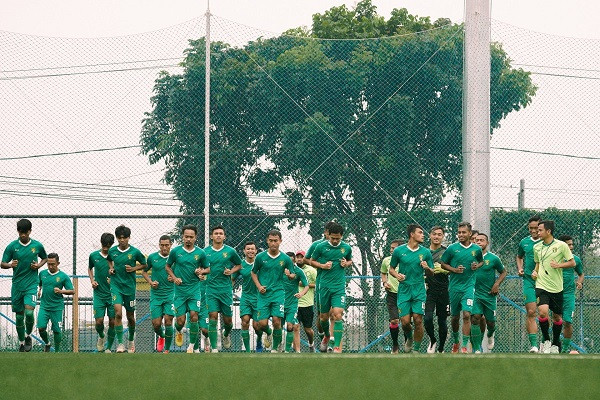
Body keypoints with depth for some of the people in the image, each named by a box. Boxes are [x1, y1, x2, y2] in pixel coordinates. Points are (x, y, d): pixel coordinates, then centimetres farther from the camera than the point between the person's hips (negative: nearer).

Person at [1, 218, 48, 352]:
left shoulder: (37, 246, 0)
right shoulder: (12, 246, -2)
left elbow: (45, 258, 18)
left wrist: (39, 265, -3)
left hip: (31, 284, -1)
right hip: (17, 285, 1)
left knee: (29, 312, -19)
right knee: (19, 316, 6)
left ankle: (28, 336, 6)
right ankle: (22, 343, 22)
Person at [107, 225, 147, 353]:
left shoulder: (135, 252, -6)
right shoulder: (112, 251, 0)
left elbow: (144, 264, 8)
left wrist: (134, 268, -9)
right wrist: (111, 268, 4)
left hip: (129, 286, 0)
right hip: (116, 285, 0)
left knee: (130, 316, 11)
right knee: (118, 313, -17)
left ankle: (131, 340, 36)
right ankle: (120, 343, -14)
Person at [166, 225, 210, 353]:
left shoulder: (200, 253, 0)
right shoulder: (175, 251, -1)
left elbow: (208, 268, 12)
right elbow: (167, 266, 12)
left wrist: (202, 271, -10)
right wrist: (174, 278, -5)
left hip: (194, 289, 0)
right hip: (179, 290, 0)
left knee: (194, 317, -10)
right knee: (180, 320, -1)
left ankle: (192, 346, 3)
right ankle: (178, 332, 36)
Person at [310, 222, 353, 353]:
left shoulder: (346, 248, 3)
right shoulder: (321, 247, -2)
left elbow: (350, 260, 21)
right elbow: (312, 261, 10)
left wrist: (346, 264, -2)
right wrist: (323, 266, -8)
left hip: (339, 286, -1)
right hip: (324, 286, 1)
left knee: (338, 315, -15)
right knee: (323, 317, 10)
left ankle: (337, 346, -13)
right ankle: (326, 335, 40)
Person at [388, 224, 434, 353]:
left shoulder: (425, 252, 5)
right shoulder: (399, 251, 1)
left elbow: (431, 273, 11)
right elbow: (391, 269, 11)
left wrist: (427, 268, -11)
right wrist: (397, 275, -10)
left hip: (419, 291, 0)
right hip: (404, 290, 0)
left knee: (418, 321, -8)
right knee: (405, 322, -5)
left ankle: (416, 349, 3)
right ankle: (409, 338, 28)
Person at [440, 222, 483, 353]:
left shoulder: (476, 249, 2)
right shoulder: (452, 248, -2)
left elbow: (482, 261, 21)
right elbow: (443, 264, 6)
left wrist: (477, 266, -1)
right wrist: (454, 270, -11)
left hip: (469, 285, -1)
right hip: (454, 286, 1)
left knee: (466, 315, -14)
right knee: (455, 317, 11)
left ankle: (464, 346, -12)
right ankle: (455, 341, 34)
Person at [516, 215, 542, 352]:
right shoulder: (524, 242, 11)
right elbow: (519, 257, 29)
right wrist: (520, 269, 11)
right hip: (529, 280, 2)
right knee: (531, 312, -9)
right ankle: (533, 344, -11)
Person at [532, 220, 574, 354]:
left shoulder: (561, 245, -4)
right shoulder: (537, 247, 7)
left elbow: (572, 263, 1)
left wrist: (559, 265, -15)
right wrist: (535, 272, 3)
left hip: (556, 287, -1)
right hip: (541, 286, 1)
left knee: (557, 317, 8)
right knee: (542, 311, -20)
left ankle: (555, 344, 28)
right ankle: (546, 340, -1)